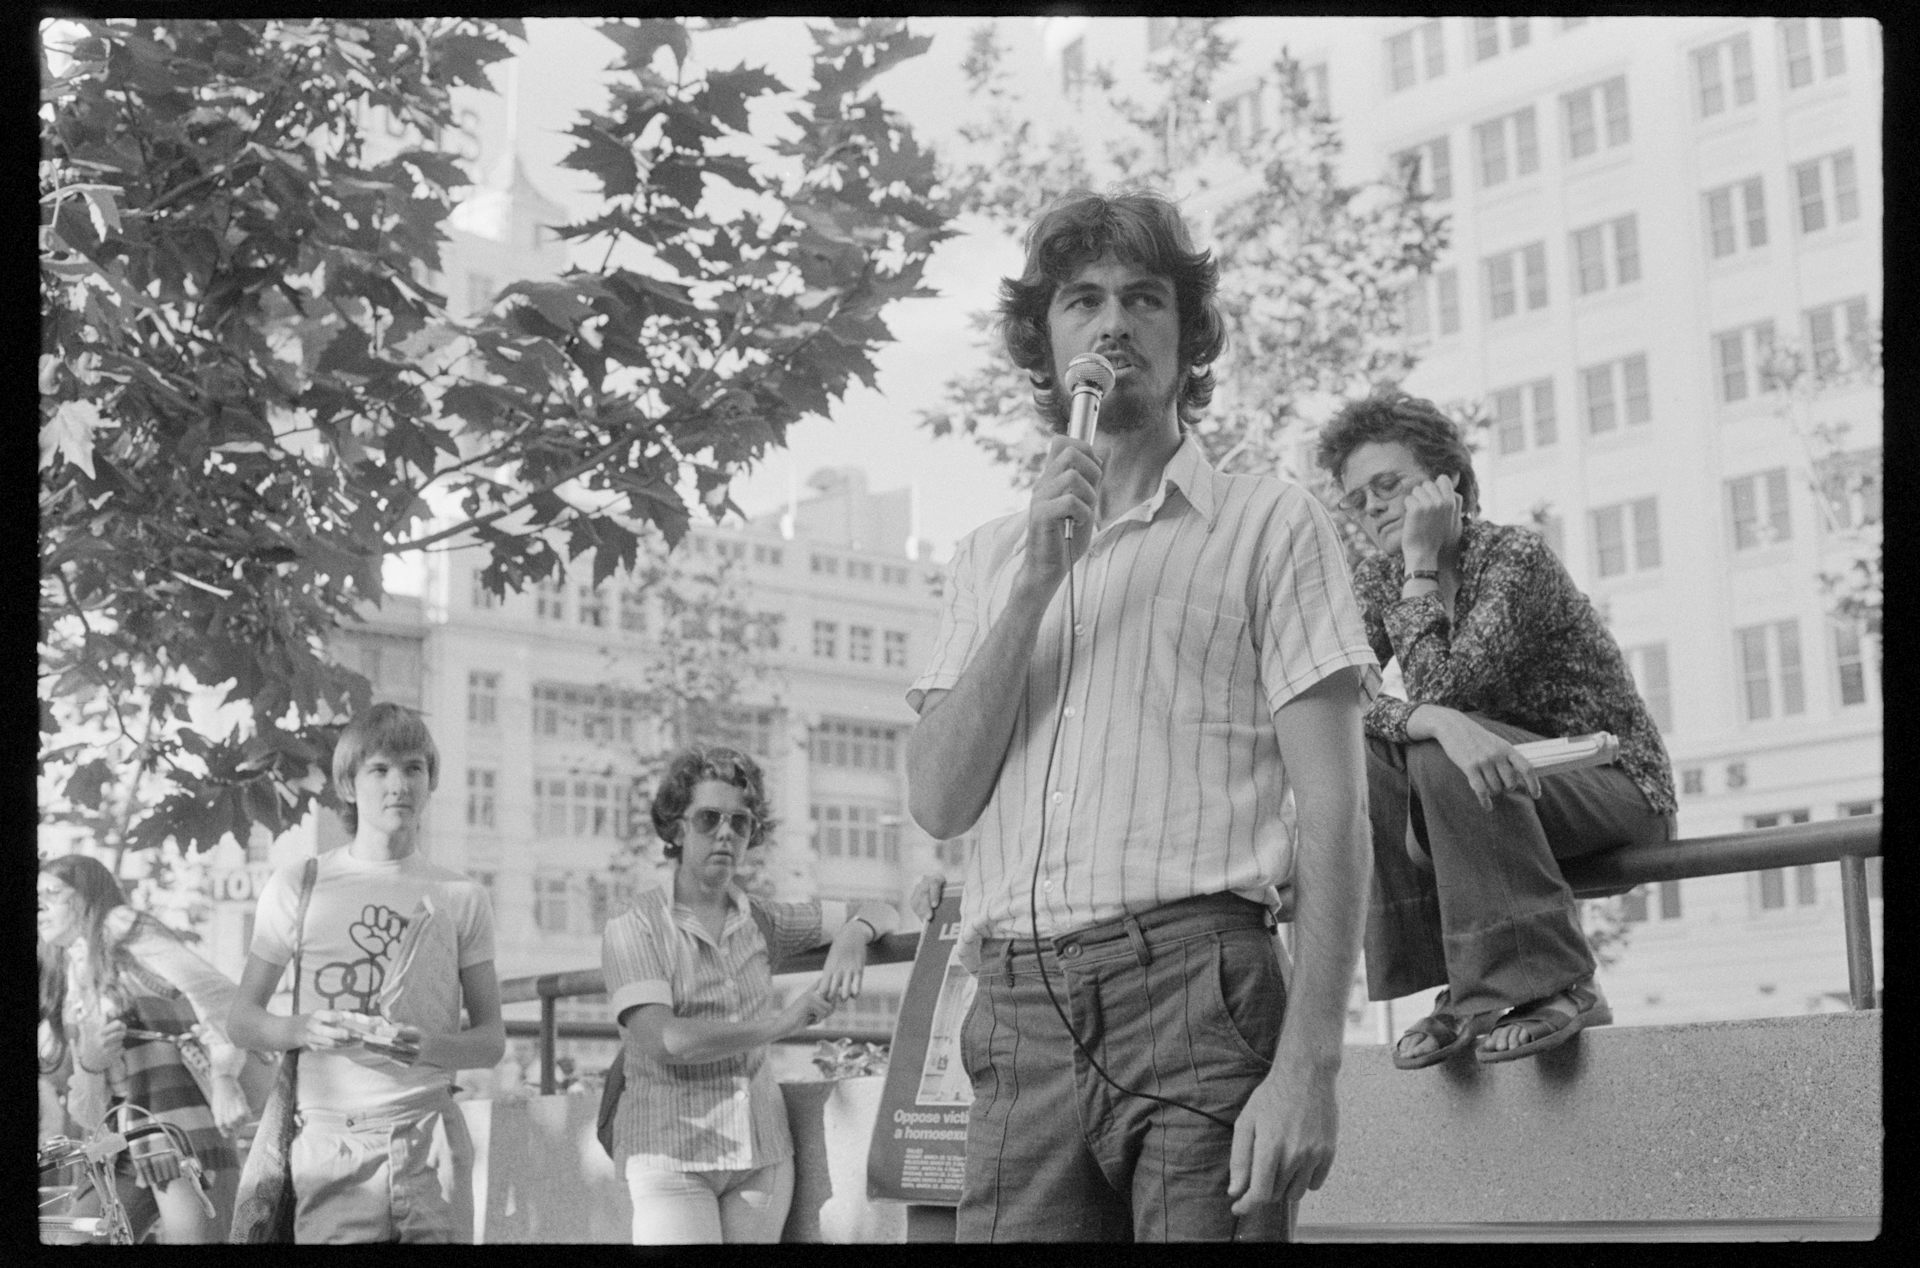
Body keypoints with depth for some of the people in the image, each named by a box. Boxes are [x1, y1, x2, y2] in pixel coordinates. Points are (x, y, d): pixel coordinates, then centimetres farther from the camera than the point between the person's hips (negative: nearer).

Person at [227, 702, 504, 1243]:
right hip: (330, 1135, -1)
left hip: (429, 1133, 1)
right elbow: (243, 1019, 9)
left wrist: (430, 1047, -12)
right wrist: (302, 1030, -12)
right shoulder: (298, 885, 6)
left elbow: (491, 1039, 9)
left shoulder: (462, 897, 9)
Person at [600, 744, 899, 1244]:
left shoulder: (761, 920, 11)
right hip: (671, 1153, -4)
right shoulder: (632, 929, -2)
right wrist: (781, 1022, -18)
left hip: (763, 1152, 4)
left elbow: (878, 913, 17)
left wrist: (853, 934, -7)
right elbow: (662, 1041, -14)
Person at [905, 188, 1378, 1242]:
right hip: (1018, 1012, 3)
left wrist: (1308, 1063, -13)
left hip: (1192, 985, -3)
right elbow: (936, 800, 7)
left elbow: (1332, 812, -1)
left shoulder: (1267, 524, 7)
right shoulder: (989, 558, 19)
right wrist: (1038, 579, -3)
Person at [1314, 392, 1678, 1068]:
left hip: (1619, 786, -6)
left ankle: (1557, 987, -26)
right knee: (1357, 753, -20)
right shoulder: (1376, 583, 3)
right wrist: (1439, 722, -36)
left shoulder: (1517, 554, -16)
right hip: (1509, 792, 6)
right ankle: (1467, 988, -15)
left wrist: (1421, 561, -22)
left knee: (1442, 754, -32)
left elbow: (1438, 687, -29)